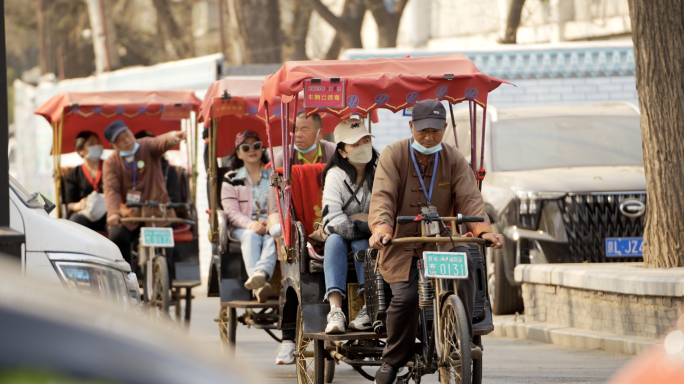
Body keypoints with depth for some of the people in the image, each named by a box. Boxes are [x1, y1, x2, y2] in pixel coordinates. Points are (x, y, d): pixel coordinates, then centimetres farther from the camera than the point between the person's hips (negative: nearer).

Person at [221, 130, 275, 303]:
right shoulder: (231, 179, 14)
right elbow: (231, 211, 0)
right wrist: (251, 225, -21)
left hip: (271, 225, 1)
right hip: (243, 227, -1)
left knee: (273, 237, -36)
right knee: (251, 236, -36)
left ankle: (261, 273, -67)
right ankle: (259, 285, -61)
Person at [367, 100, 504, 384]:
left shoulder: (454, 160, 4)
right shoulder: (393, 155, -3)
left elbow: (469, 198, -7)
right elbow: (383, 196, -17)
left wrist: (483, 230, -27)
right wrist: (381, 228, -37)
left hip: (442, 240, 2)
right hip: (402, 243, -2)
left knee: (464, 261, -31)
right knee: (405, 297, -24)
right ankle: (392, 361, -2)